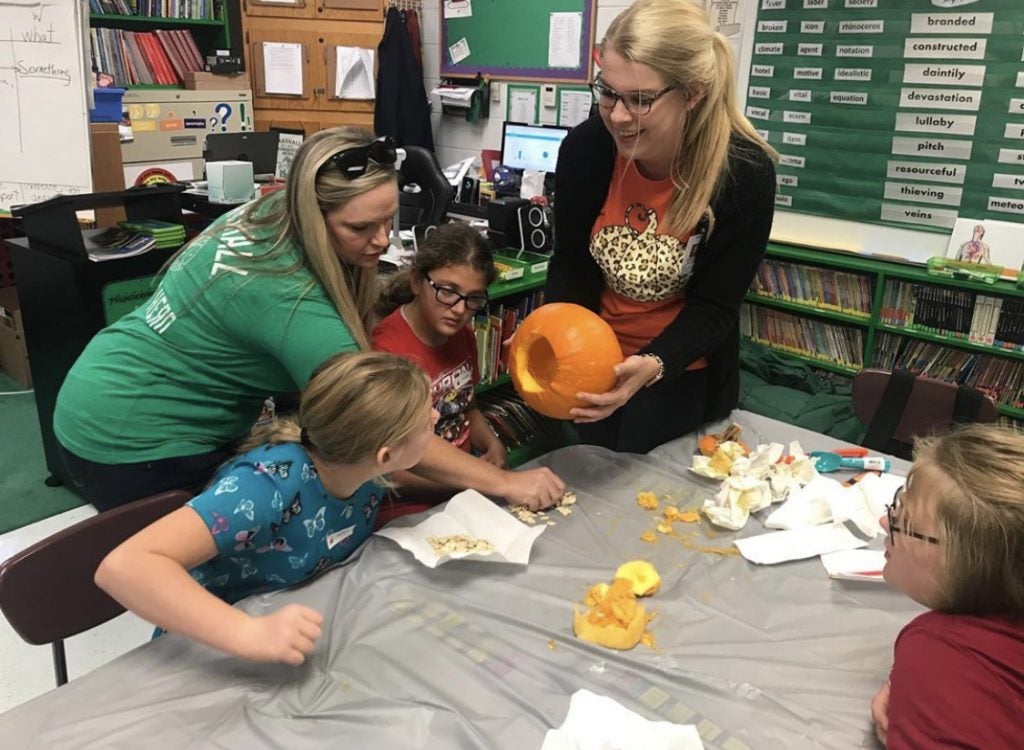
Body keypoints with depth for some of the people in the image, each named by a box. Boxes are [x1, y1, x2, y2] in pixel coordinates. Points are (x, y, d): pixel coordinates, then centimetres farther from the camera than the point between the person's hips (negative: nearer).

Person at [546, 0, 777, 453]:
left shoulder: (744, 174, -25)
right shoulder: (584, 147, -19)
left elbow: (714, 307, -19)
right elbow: (570, 262, -6)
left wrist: (653, 366, -37)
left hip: (682, 373, -3)